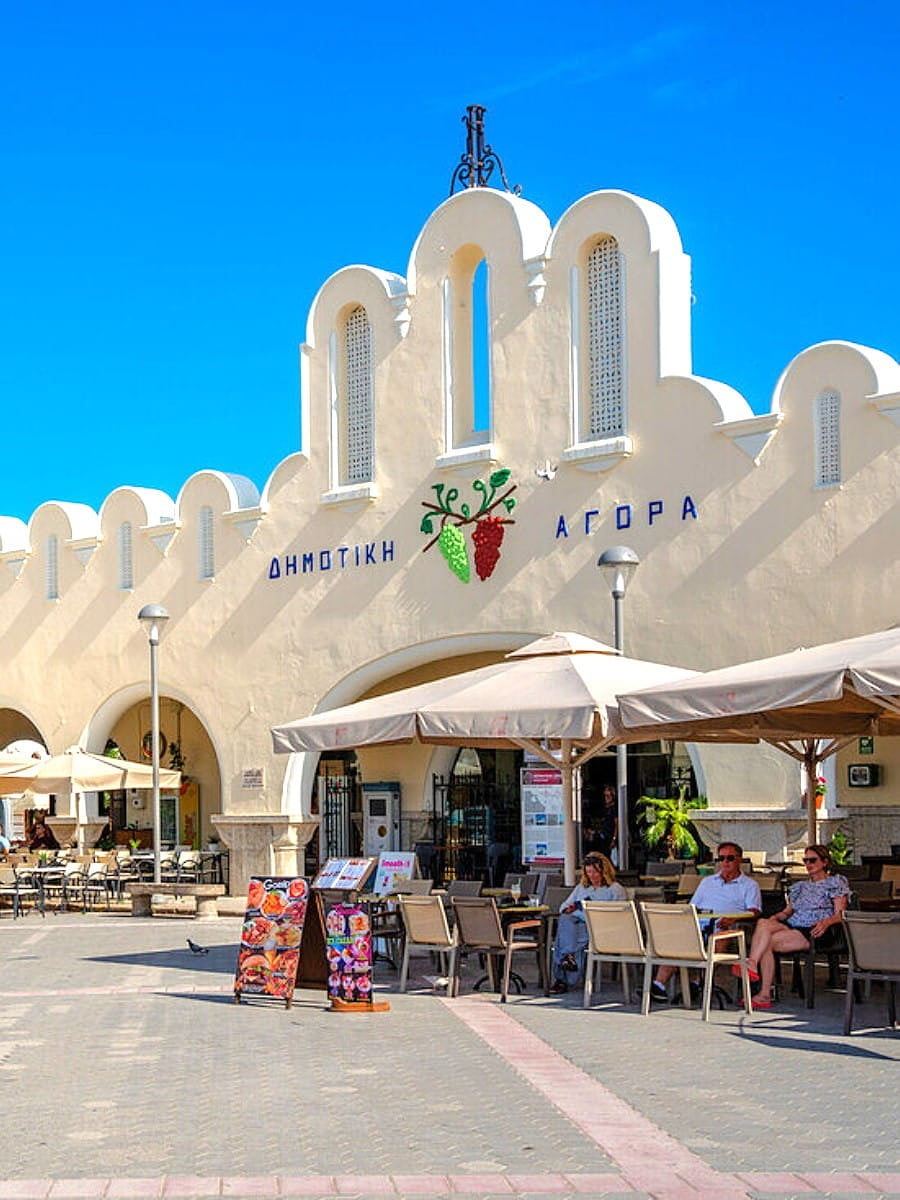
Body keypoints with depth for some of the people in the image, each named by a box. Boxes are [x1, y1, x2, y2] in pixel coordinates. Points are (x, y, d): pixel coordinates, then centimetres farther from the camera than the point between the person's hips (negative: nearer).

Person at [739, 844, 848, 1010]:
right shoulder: (800, 886, 31)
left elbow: (840, 914, -1)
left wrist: (827, 922, -23)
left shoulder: (835, 883, 10)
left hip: (814, 932, -6)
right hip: (792, 927, 6)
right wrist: (776, 917, 3)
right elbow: (787, 911, 27)